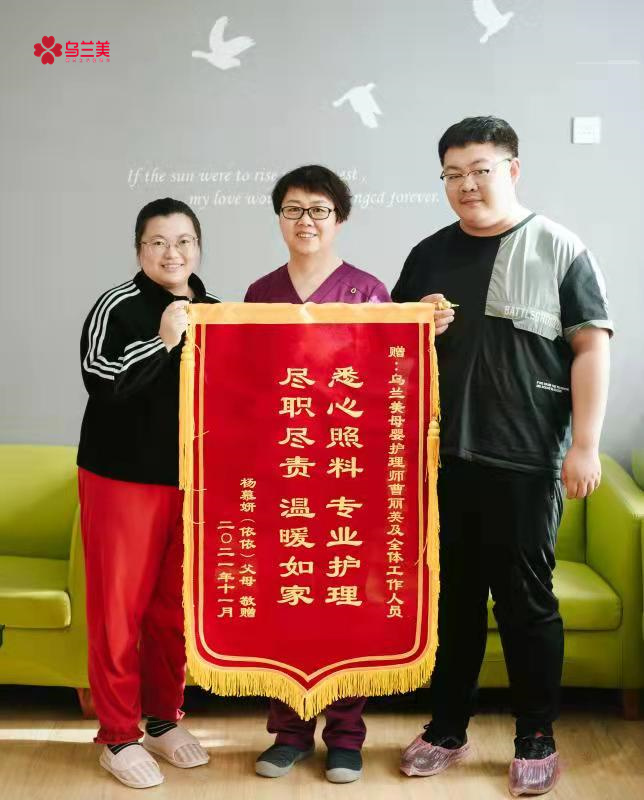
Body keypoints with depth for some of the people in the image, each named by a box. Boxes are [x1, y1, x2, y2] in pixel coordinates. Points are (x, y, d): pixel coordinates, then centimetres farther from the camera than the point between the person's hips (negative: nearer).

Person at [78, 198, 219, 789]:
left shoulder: (215, 312, 8)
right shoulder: (117, 307, -7)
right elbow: (102, 383, -19)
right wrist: (163, 341, -24)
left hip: (192, 479, 5)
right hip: (123, 476, -4)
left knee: (175, 606, 13)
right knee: (118, 606, 3)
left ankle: (163, 719, 29)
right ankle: (118, 735, 16)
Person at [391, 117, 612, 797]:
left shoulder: (558, 249, -2)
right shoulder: (429, 255, 11)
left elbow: (591, 347, -6)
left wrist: (584, 445, -12)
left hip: (525, 460, -4)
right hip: (444, 457, 4)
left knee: (526, 598, 4)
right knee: (452, 595, 12)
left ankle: (536, 741, 21)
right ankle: (446, 729, 26)